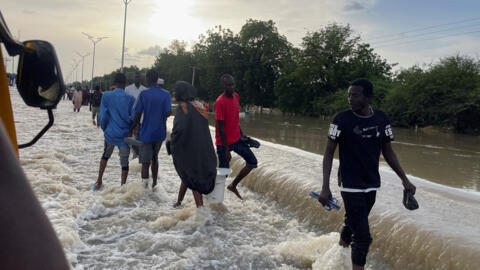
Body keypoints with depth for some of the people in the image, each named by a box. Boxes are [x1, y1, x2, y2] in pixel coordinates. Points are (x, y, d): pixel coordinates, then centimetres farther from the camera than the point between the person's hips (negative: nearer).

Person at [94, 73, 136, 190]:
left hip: (110, 133, 2)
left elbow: (102, 116, -3)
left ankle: (99, 182, 28)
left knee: (105, 156, 24)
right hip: (125, 135, -2)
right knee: (124, 162, 8)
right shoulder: (130, 99, -6)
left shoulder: (106, 96, -3)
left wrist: (105, 129, 14)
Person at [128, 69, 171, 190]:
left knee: (145, 162, 0)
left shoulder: (143, 94, -7)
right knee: (155, 158, 21)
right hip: (160, 134, 3)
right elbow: (168, 113, -10)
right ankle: (154, 185, 29)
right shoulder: (166, 95, -1)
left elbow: (137, 115, -9)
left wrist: (131, 131, 0)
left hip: (146, 133, -3)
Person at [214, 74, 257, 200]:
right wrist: (226, 149, -21)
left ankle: (233, 186, 19)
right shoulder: (220, 102, -21)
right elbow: (220, 127, -21)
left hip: (237, 139, 8)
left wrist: (242, 135, 14)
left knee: (252, 162, 7)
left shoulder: (235, 96, 4)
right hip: (224, 143, -8)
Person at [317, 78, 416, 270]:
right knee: (363, 236, -7)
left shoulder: (381, 119, -1)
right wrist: (325, 187, -19)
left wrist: (404, 179, 3)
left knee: (352, 222, 23)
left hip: (372, 184, 5)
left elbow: (387, 151, 8)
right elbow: (329, 153, -11)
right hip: (351, 186, -4)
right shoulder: (342, 120, -13)